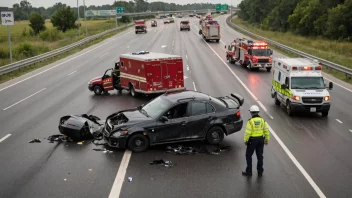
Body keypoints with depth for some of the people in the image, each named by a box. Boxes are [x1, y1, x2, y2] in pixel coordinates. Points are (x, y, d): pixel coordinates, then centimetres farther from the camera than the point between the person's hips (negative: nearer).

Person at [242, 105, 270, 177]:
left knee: (248, 155, 9)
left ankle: (249, 171, 13)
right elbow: (266, 130, 1)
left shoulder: (250, 121, -17)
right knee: (260, 156, 14)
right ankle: (260, 171, 21)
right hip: (261, 140, 5)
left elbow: (247, 132, -19)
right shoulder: (262, 120, -1)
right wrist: (267, 139, 9)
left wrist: (245, 140, -7)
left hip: (252, 140, -5)